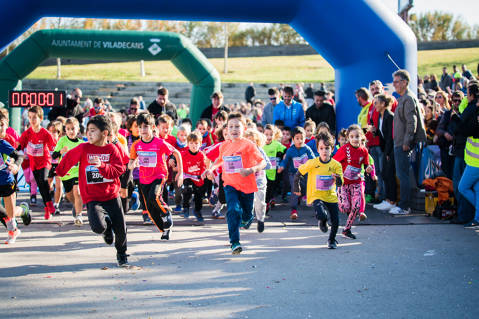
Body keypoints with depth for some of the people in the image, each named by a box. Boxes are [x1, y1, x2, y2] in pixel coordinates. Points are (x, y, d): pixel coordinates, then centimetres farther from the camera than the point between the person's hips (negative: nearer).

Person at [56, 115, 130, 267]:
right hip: (92, 198, -1)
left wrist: (102, 166, -22)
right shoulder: (83, 149, -4)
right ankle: (107, 227, 16)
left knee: (121, 230, 3)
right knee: (98, 227, -24)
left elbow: (118, 170, -9)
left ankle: (122, 254, 34)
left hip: (112, 196, 1)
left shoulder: (113, 149, -3)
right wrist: (60, 172, 26)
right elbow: (68, 158, 11)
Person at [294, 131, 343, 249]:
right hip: (316, 196, -2)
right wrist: (296, 187, 8)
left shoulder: (336, 165, -8)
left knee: (335, 221, -2)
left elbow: (339, 184, -12)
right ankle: (322, 222, 13)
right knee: (322, 215, -27)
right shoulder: (312, 163, -11)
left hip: (331, 196, 2)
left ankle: (332, 239, 30)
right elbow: (298, 173, 3)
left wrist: (338, 178, -33)